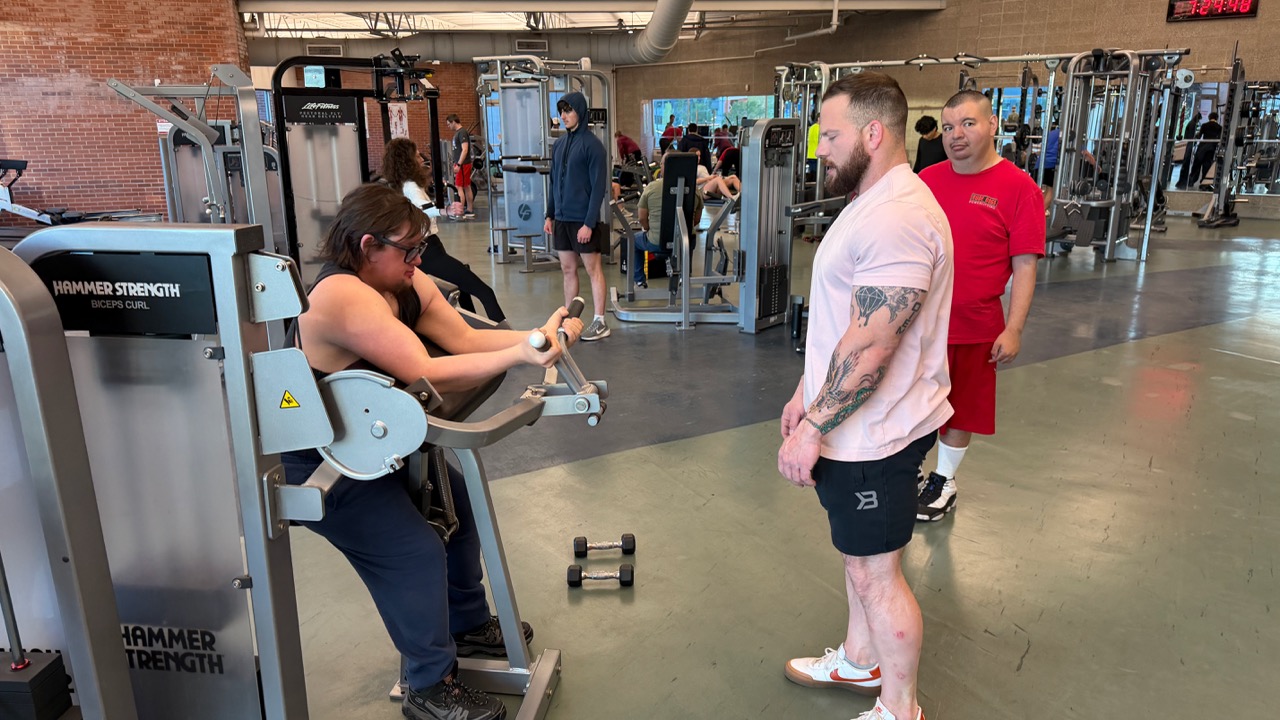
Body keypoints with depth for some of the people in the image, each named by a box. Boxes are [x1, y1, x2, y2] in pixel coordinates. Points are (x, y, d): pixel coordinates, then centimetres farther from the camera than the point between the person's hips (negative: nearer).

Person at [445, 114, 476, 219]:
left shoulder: (462, 132, -15)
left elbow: (465, 150, -22)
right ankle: (470, 211, 16)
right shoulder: (458, 132, 15)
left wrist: (458, 165, -25)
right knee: (467, 187, 11)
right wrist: (456, 163, 19)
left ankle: (461, 212, -10)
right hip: (461, 164, 10)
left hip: (463, 164, -10)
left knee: (459, 187, -10)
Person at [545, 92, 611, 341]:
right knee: (568, 270, 11)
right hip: (562, 218, 7)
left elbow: (599, 187, -13)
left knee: (593, 270, 1)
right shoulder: (559, 144, 11)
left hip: (583, 219, -6)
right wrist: (550, 215, 10)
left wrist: (589, 223, -17)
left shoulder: (592, 145, -9)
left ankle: (600, 322, 8)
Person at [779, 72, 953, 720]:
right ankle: (858, 662, 43)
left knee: (875, 572, 6)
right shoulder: (874, 204, 11)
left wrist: (813, 429, -22)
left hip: (873, 434, -10)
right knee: (859, 555, 23)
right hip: (855, 425, 10)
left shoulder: (896, 218, -25)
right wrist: (807, 395, 18)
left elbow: (870, 345, -28)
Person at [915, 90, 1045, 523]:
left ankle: (945, 482, 33)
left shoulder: (1019, 189, -10)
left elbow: (1025, 266, -10)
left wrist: (1014, 330, -14)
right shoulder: (927, 179, 3)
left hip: (974, 329, -3)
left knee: (960, 411, 13)